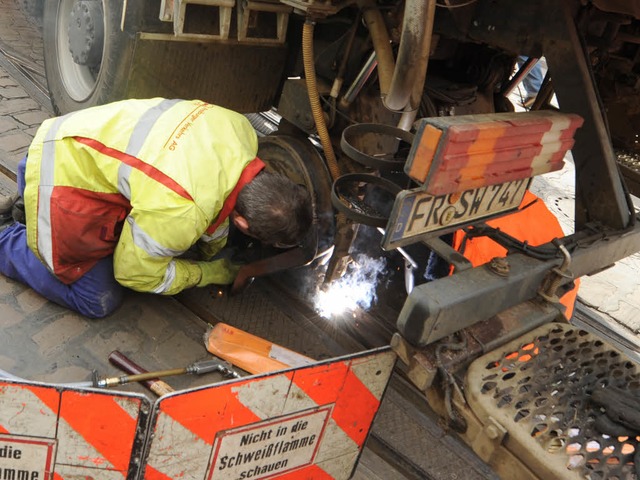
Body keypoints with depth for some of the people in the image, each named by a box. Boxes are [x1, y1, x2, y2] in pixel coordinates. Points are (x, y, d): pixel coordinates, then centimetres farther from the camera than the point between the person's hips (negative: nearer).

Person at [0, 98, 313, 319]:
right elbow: (134, 273, -16)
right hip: (65, 173, -7)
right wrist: (209, 273, -5)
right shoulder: (180, 213, -37)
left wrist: (212, 253, 13)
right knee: (98, 302, -4)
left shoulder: (241, 129, -17)